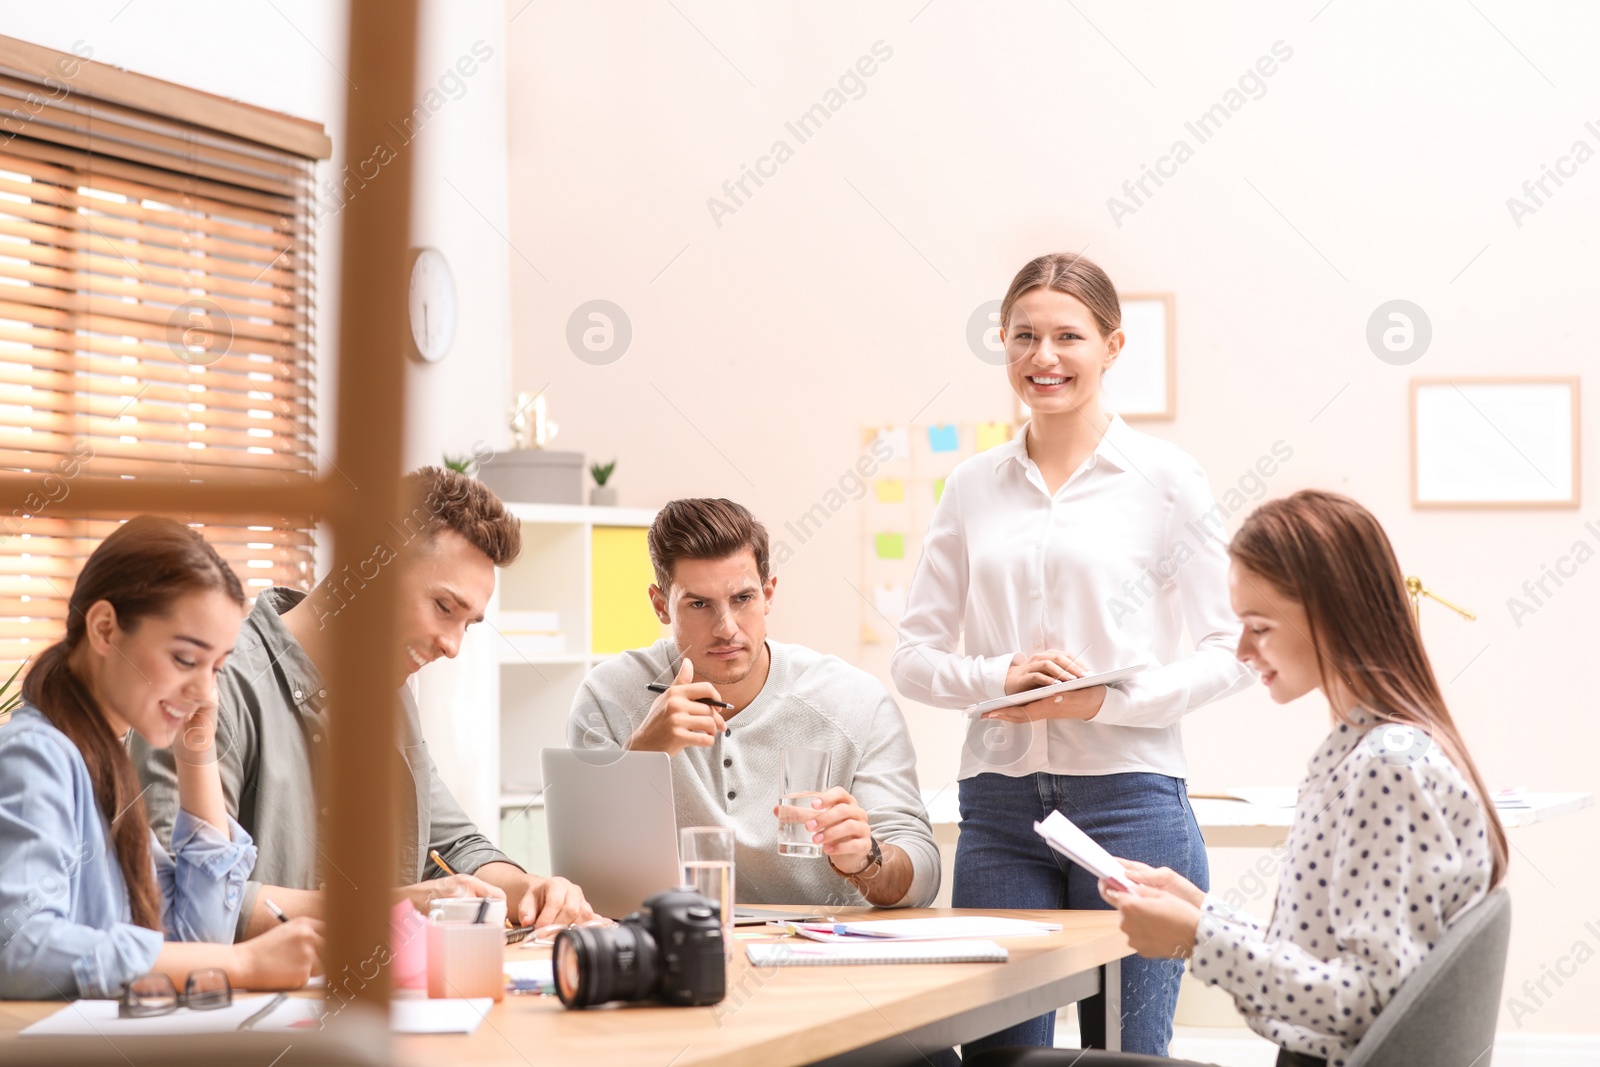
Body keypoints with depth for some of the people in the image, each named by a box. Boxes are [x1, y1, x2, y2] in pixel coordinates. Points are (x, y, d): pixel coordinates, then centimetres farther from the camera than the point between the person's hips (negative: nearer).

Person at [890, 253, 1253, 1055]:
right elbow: (913, 654, 10)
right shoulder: (972, 487, 10)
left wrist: (1110, 697, -14)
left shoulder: (1164, 479, 1)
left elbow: (1229, 650, -2)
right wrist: (996, 679, -9)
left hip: (1130, 800, -3)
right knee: (997, 1047, 2)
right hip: (999, 802, 3)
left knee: (1126, 1052, 3)